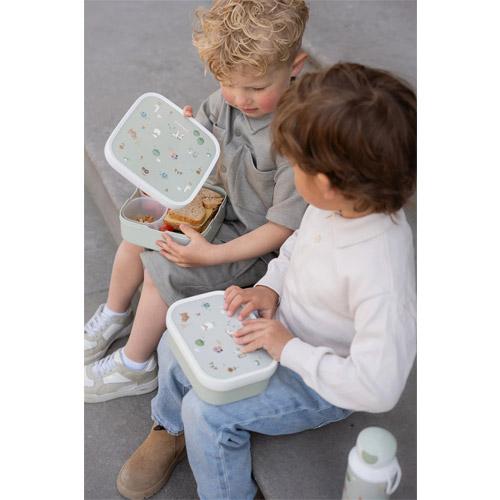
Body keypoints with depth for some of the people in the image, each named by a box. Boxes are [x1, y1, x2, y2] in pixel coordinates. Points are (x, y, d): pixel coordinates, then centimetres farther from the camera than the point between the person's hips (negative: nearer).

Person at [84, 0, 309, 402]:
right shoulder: (228, 98, -13)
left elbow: (283, 228, -27)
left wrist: (212, 255, -29)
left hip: (256, 240, -7)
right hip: (220, 204, 8)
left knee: (163, 269, -14)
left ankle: (135, 367, 10)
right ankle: (113, 317, 34)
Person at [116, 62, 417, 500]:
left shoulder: (382, 275, -39)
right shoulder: (344, 202, -15)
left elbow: (377, 389, -36)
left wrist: (289, 349, -30)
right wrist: (269, 287, -10)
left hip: (321, 382, -8)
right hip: (282, 327, 8)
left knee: (208, 412, -16)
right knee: (175, 345, 7)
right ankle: (172, 430, 38)